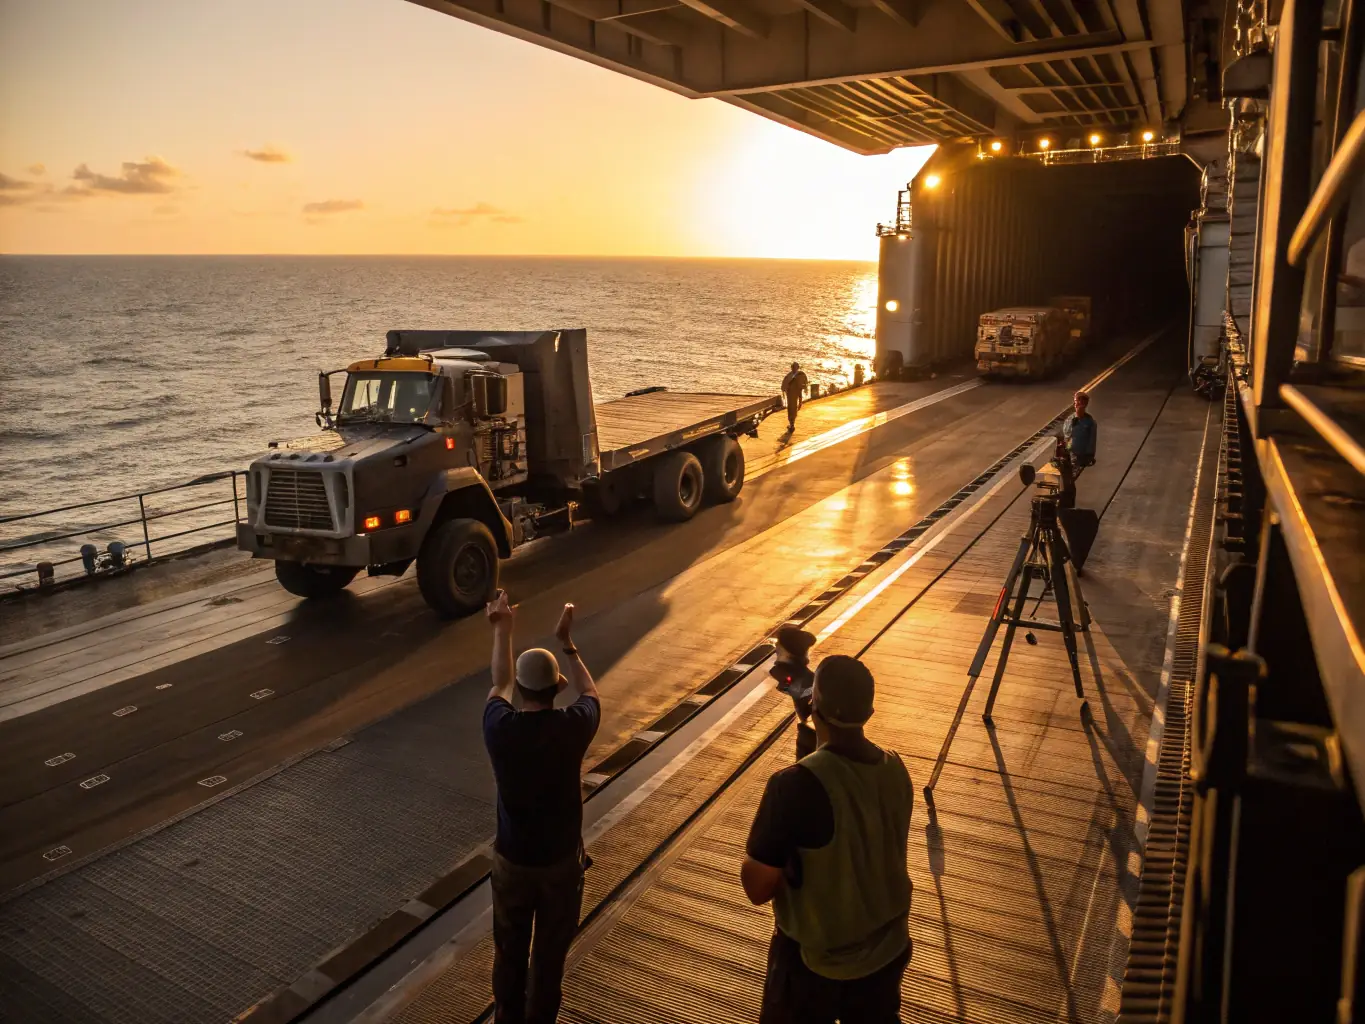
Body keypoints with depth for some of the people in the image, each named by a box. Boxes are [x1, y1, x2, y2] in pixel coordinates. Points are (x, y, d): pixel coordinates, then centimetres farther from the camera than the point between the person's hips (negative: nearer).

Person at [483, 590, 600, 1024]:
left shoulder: (500, 728, -20)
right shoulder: (572, 727, -22)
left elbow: (499, 684, 4)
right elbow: (589, 692, 3)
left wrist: (502, 629, 13)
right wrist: (566, 642, 9)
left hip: (511, 859, 1)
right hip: (561, 860, -1)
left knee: (509, 950, 23)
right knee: (550, 954, 19)